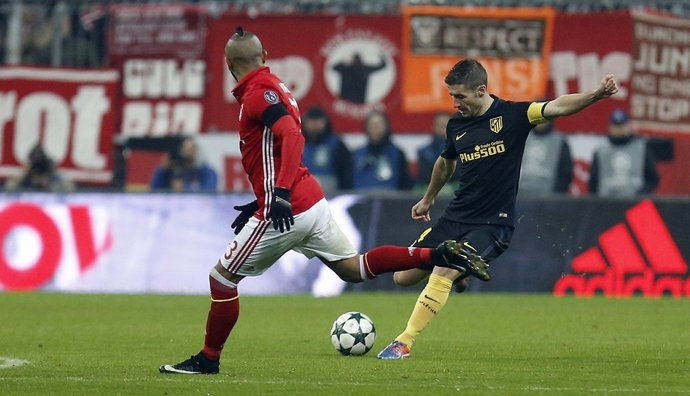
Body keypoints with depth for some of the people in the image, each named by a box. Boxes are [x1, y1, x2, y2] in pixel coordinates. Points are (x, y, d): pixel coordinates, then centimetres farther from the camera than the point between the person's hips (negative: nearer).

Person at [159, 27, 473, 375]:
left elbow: (291, 136, -27)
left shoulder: (259, 92, -13)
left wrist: (281, 195, -35)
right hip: (312, 202, 9)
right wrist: (261, 203, 28)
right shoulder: (271, 87, 16)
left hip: (285, 211, -9)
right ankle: (436, 256, 3)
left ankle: (207, 360, 9)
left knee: (221, 278, 2)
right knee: (353, 268, 14)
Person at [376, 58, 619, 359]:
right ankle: (461, 269, 35)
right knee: (403, 277, 7)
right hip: (454, 218, 6)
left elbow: (557, 107, -24)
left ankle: (404, 343, -15)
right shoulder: (456, 125, 6)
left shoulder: (512, 115, -10)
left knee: (442, 273, -25)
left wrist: (596, 95, -41)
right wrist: (428, 199, 40)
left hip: (492, 224, -6)